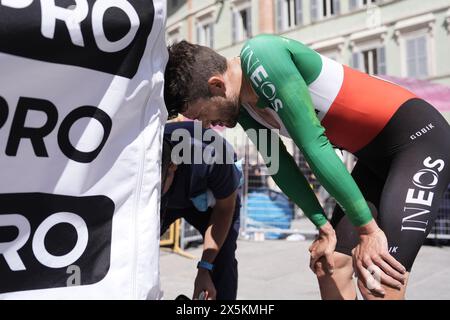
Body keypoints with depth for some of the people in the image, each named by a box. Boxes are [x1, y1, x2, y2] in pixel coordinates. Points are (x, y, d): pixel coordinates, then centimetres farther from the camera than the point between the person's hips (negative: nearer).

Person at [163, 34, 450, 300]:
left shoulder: (260, 55, -26)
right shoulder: (242, 108, 0)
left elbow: (314, 144, -28)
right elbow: (281, 165, 7)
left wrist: (367, 229, -24)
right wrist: (325, 228, 5)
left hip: (420, 136, -8)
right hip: (376, 155, 8)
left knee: (378, 282, -18)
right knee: (330, 267, 8)